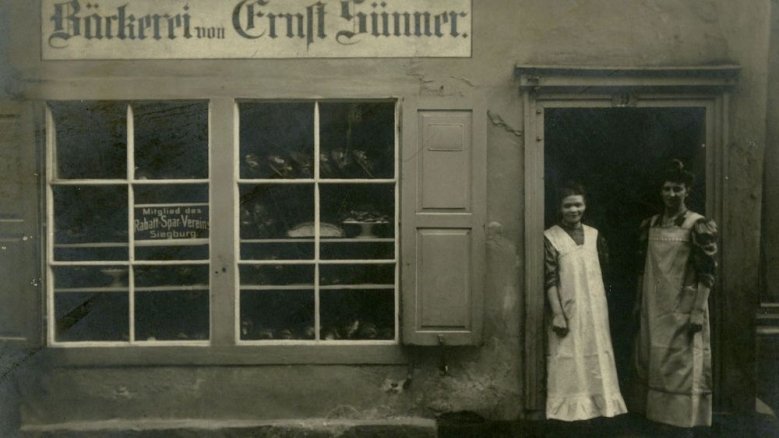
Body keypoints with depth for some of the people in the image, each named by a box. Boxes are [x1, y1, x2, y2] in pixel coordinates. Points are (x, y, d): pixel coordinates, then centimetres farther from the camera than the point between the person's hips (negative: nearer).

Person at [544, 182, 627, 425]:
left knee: (596, 358, 11)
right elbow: (550, 280, -11)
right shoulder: (551, 238, -7)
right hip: (568, 311, -4)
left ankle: (597, 405, 23)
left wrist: (605, 307, 10)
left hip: (595, 310, 5)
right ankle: (574, 409, 10)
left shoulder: (594, 235, 7)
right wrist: (557, 314, -16)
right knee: (570, 360, 0)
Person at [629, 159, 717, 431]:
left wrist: (698, 311, -16)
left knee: (682, 366, -2)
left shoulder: (699, 226, -8)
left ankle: (683, 421, 9)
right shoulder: (650, 225, 8)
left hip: (683, 309, -5)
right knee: (650, 362, 12)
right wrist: (638, 302, 12)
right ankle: (654, 414, 24)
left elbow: (706, 274, -11)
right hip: (653, 307, 6)